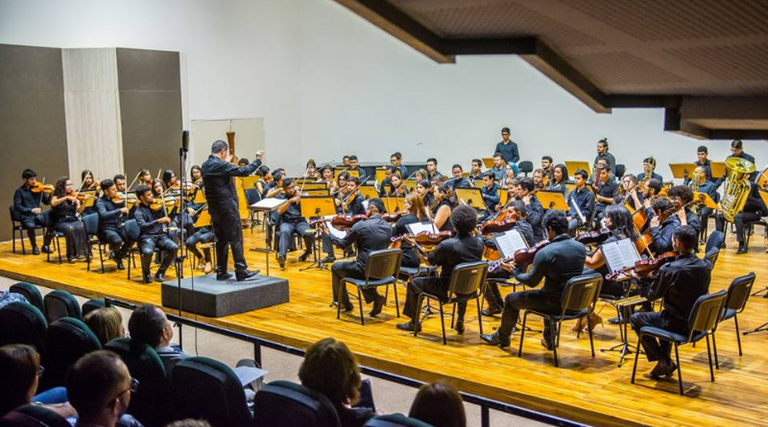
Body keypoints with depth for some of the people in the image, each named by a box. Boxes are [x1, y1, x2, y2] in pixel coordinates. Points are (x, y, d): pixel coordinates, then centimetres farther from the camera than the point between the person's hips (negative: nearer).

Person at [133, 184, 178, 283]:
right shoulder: (139, 211, -5)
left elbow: (168, 218, 17)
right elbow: (142, 226, -23)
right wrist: (158, 221, -34)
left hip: (160, 235, 4)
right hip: (147, 237, -4)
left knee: (174, 248, -24)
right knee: (148, 252, -36)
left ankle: (160, 273, -4)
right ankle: (146, 273, -3)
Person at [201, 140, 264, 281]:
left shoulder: (205, 166, 9)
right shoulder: (221, 165, -17)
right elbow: (244, 171, -16)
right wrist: (258, 160, -5)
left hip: (214, 209, 8)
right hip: (227, 207, -8)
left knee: (221, 240, 12)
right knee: (236, 239, -3)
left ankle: (221, 272, 13)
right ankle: (241, 271, -2)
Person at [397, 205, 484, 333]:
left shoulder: (447, 245, -25)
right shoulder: (479, 243, -10)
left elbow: (429, 261, -9)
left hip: (448, 290, -5)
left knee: (414, 284, 13)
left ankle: (414, 323, 24)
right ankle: (460, 322, 39)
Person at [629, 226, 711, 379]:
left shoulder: (668, 269, -24)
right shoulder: (705, 266, -5)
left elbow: (652, 296, -10)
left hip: (679, 324, -7)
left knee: (636, 319, 15)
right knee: (663, 315, 34)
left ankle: (664, 361, 13)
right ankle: (665, 363, 31)